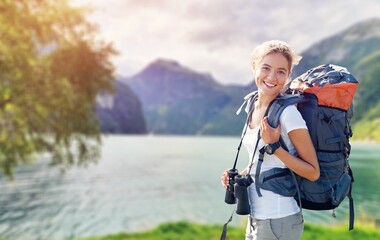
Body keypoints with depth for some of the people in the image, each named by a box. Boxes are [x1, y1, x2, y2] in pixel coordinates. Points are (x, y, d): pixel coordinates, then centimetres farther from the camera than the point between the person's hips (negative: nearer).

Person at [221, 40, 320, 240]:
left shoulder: (288, 113, -17)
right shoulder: (254, 106, 3)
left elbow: (313, 173, -14)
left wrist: (274, 145, -23)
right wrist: (239, 175, 1)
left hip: (279, 220, -6)